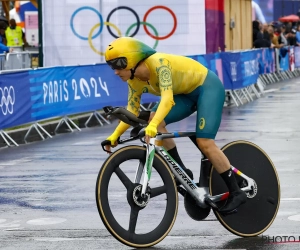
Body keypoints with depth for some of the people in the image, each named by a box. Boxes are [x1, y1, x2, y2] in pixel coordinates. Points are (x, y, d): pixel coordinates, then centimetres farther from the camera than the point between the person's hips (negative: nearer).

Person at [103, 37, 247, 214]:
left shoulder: (158, 63, -33)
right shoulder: (135, 81, -8)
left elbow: (168, 98, -44)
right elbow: (132, 112, 0)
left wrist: (154, 125, -57)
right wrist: (116, 134, -13)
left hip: (208, 87, -8)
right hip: (186, 93, 8)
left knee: (205, 143, -18)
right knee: (154, 120, -15)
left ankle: (236, 193, -7)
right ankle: (182, 172, -4)